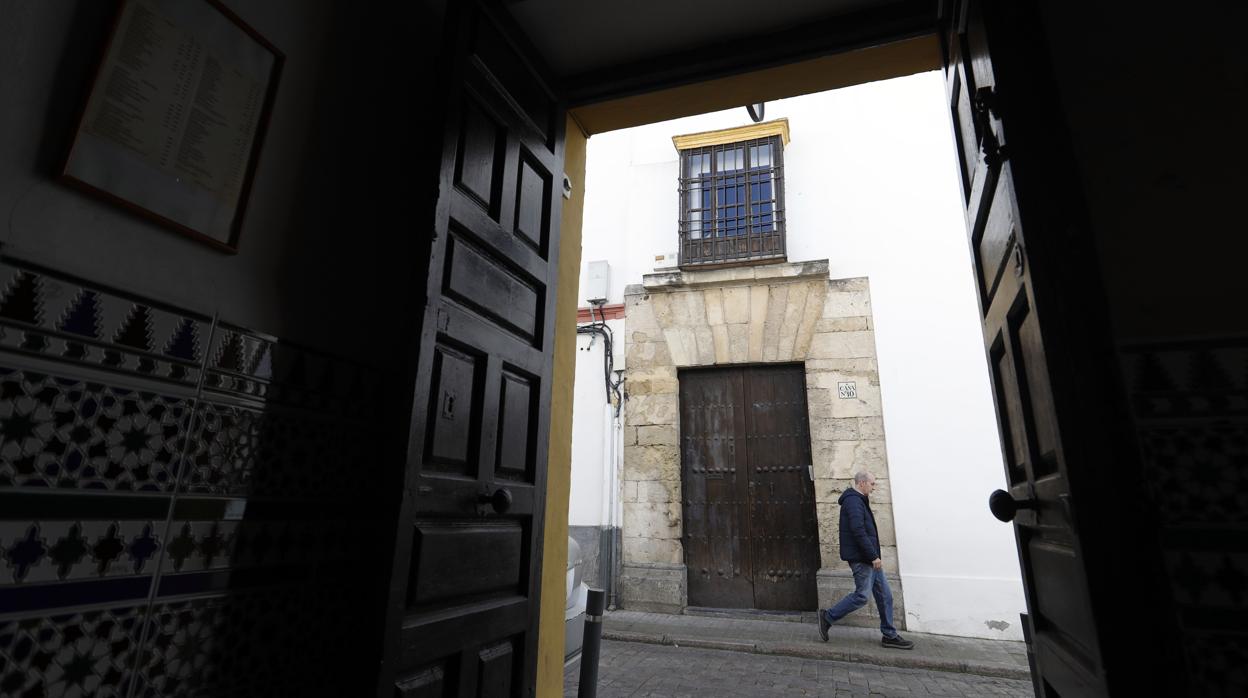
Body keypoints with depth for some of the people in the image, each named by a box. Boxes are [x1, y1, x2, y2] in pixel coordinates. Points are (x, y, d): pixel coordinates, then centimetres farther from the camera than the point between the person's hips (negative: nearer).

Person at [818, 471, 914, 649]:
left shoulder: (859, 501, 18)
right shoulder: (853, 501, -16)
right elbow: (858, 532, -25)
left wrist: (874, 556, 18)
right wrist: (873, 556, -22)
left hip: (869, 558, 10)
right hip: (861, 559, -10)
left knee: (885, 595, 10)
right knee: (861, 596, -6)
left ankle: (890, 636, 17)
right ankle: (828, 617, 6)